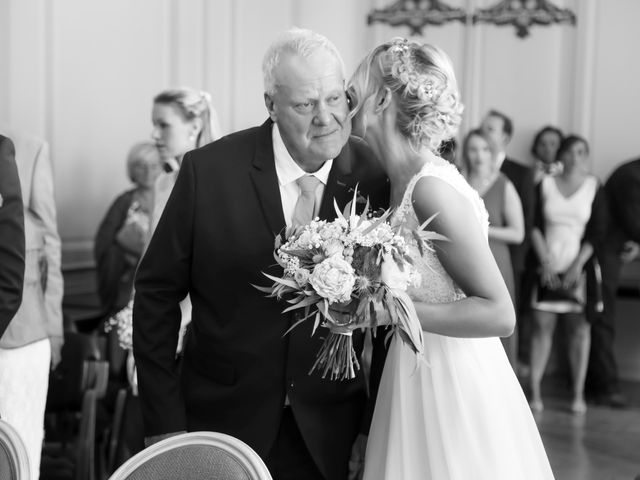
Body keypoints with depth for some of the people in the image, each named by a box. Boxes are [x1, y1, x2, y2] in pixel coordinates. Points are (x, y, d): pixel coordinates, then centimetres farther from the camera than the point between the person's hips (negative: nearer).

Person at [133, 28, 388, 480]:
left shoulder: (374, 176, -8)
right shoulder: (209, 170, -11)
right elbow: (157, 293, -3)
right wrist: (164, 422, -4)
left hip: (328, 439, 1)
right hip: (225, 421, -1)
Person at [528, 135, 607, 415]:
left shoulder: (593, 187, 4)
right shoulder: (545, 184, 6)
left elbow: (598, 231, 0)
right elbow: (535, 226, 3)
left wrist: (578, 265, -9)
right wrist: (546, 261, -8)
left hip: (579, 266, 0)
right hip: (547, 264, 0)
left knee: (579, 327, -2)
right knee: (542, 325, -2)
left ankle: (578, 394, 2)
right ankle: (534, 391, 2)